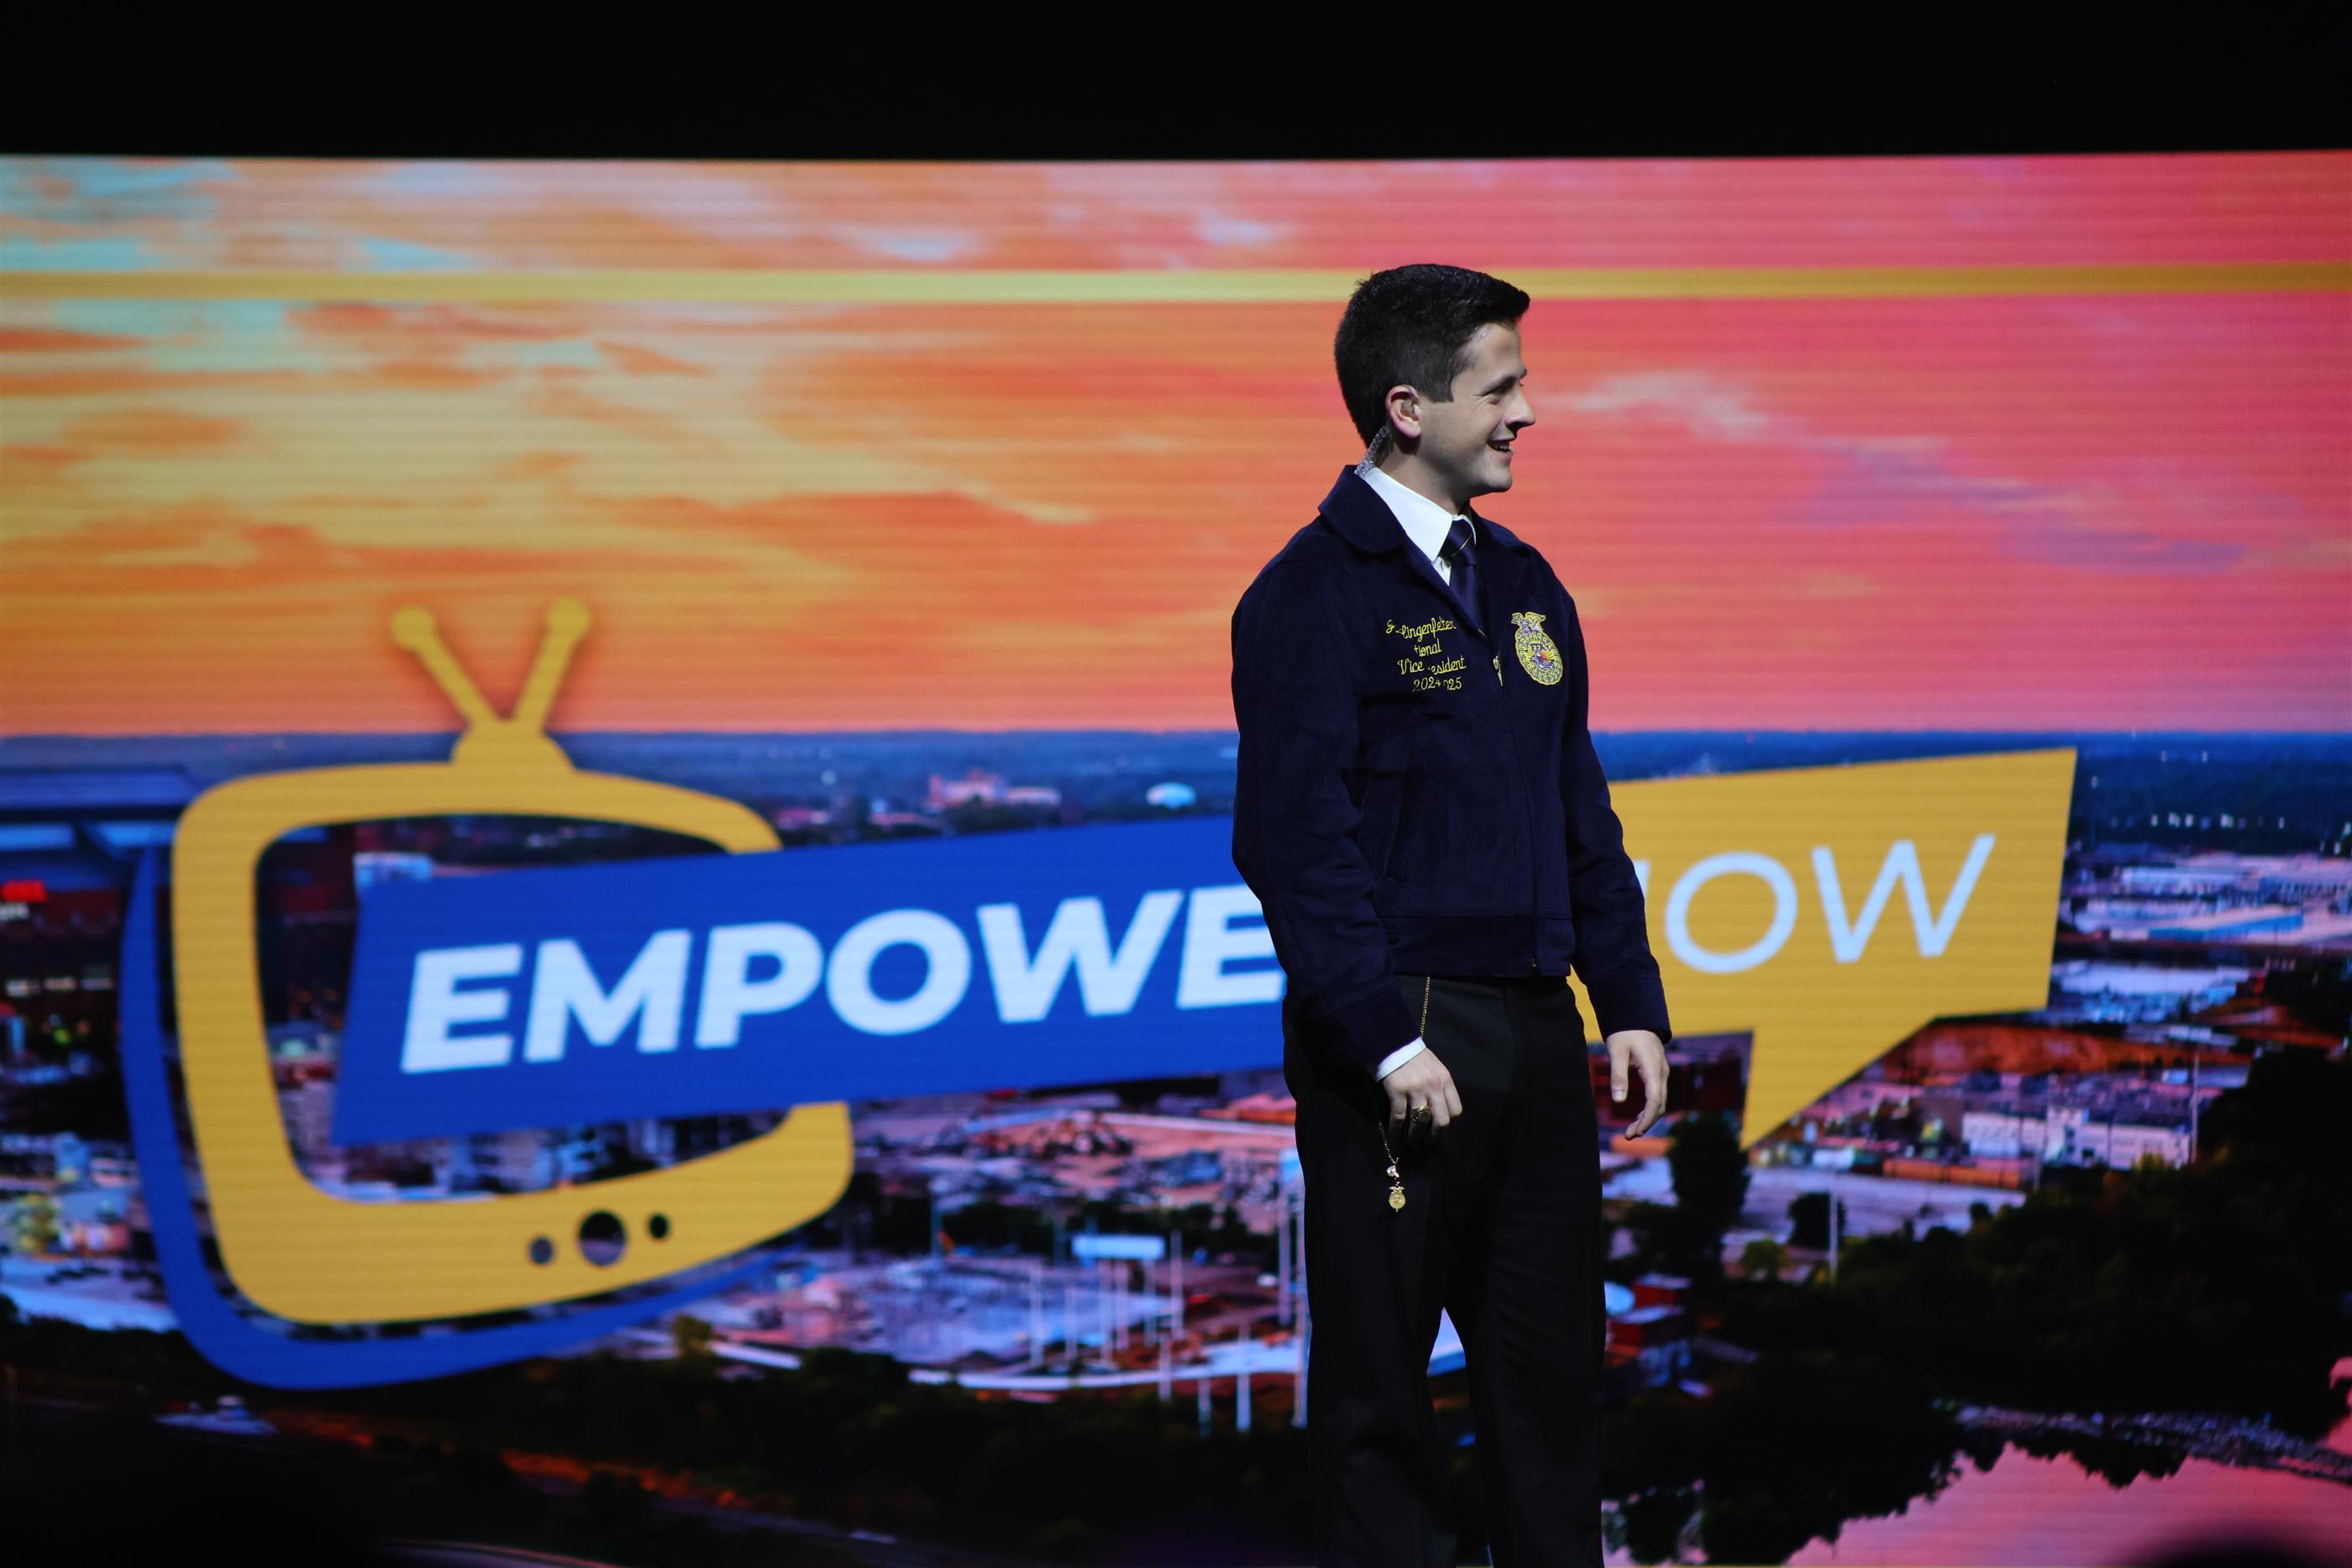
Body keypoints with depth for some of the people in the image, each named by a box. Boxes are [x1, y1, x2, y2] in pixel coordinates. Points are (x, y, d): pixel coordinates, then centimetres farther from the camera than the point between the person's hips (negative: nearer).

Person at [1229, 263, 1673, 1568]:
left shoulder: (1523, 586, 15)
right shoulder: (1312, 594, -9)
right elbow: (1296, 838, -15)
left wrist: (1630, 1002, 12)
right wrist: (1386, 1040, -20)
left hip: (1534, 1032, 7)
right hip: (1400, 1040, -7)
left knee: (1552, 1366, 12)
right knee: (1376, 1379, 2)